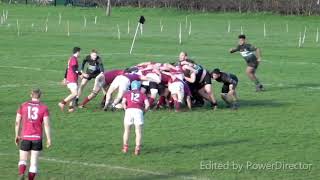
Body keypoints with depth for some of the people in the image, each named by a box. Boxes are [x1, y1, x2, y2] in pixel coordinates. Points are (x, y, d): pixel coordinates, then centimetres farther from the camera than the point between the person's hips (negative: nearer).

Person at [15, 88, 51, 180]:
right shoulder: (44, 108, -1)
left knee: (23, 160, 7)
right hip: (37, 138, -1)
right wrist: (49, 139, -1)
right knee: (34, 162, 6)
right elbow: (46, 124, -7)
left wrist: (17, 135, 16)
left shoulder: (23, 106, 4)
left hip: (25, 138, 1)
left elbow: (17, 122, 5)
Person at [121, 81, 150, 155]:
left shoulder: (127, 93, 22)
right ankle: (137, 149, -4)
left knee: (127, 131, 15)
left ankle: (125, 147, 18)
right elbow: (147, 105, 7)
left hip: (129, 111, 1)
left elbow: (123, 102, 4)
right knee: (138, 132, 3)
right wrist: (144, 111, 21)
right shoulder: (142, 94, 22)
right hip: (139, 111, 0)